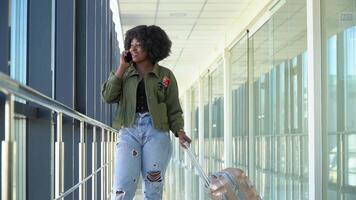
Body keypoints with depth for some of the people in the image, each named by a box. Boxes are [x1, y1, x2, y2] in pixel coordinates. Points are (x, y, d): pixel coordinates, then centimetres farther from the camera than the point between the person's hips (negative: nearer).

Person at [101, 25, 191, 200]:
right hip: (129, 131, 1)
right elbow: (108, 96, 1)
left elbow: (174, 109, 7)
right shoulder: (124, 74, 15)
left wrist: (180, 132, -8)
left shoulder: (165, 75, 9)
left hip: (156, 131, -1)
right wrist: (122, 67, 1)